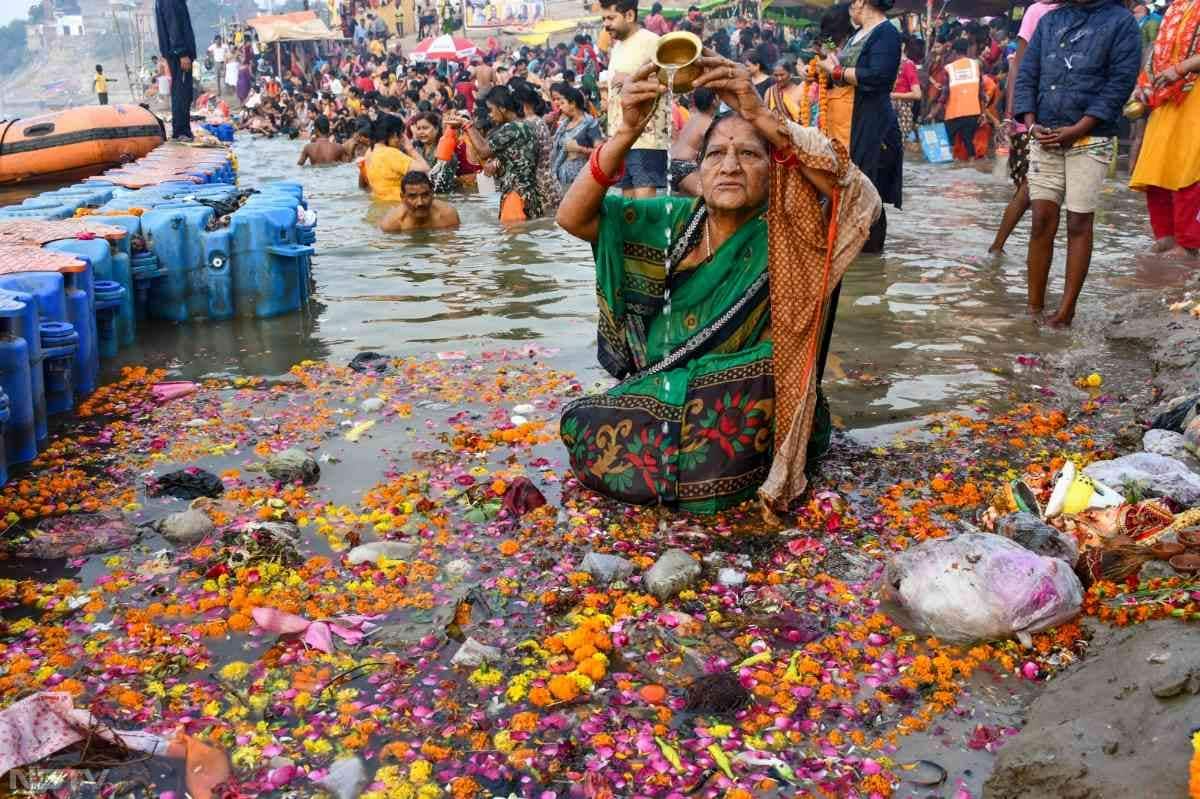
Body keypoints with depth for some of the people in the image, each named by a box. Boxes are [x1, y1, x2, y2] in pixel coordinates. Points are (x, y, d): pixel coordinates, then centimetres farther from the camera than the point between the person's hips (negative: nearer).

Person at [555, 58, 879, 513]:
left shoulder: (783, 236, -10)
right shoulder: (671, 222, 1)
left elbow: (853, 193, -30)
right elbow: (573, 217, -10)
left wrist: (760, 116, -37)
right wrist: (627, 133, -25)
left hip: (743, 411, -4)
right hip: (655, 396, 4)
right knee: (582, 428, -15)